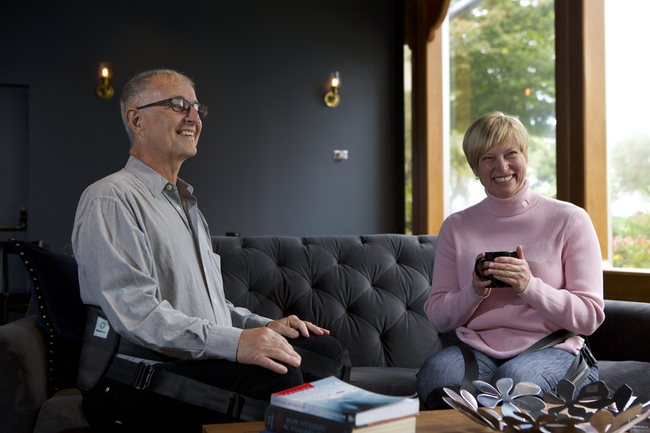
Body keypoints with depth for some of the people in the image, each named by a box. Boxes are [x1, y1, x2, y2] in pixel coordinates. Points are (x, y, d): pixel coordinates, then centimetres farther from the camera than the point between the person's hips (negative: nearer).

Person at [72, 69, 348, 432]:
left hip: (204, 359, 9)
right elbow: (136, 313, -22)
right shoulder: (112, 200, -8)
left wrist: (264, 326, 10)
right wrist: (235, 342, -29)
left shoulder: (185, 201, 25)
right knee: (275, 374, -31)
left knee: (325, 348, -7)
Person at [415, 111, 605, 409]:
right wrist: (475, 291, -10)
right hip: (478, 347, 2)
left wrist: (529, 286, -16)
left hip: (551, 347, -1)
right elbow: (438, 318, 10)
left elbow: (589, 317, -1)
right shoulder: (456, 227, 12)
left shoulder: (570, 220, 4)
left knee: (516, 377, -37)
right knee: (436, 370, -33)